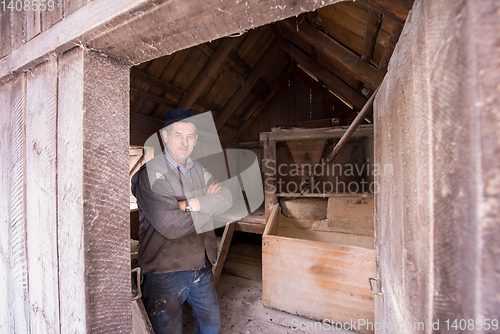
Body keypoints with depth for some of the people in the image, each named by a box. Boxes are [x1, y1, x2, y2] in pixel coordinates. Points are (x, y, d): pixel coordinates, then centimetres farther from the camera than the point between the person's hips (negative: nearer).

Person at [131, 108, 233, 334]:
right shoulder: (149, 173, -15)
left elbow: (227, 199, -10)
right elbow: (170, 226, -25)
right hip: (165, 271, -6)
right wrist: (208, 203, -14)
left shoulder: (200, 171, 6)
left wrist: (191, 204, -23)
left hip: (202, 267, 6)